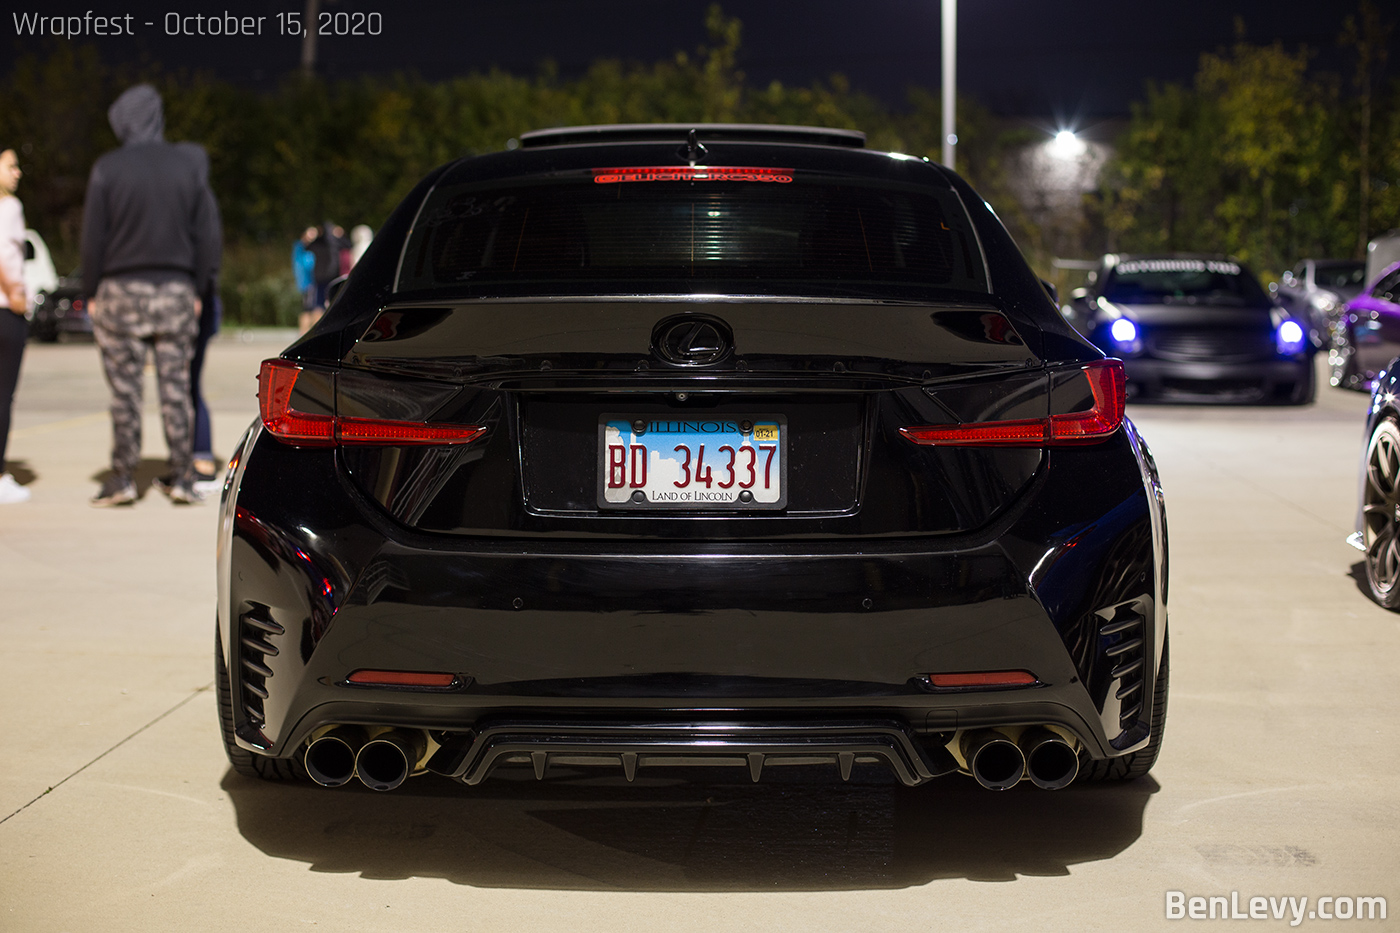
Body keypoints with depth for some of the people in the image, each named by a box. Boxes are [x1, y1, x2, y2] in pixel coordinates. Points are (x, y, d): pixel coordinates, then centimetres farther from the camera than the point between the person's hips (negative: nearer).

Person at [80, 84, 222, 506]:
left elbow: (93, 238, -3)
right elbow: (208, 235, 5)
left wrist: (91, 292, 6)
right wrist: (198, 289, 11)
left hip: (121, 291, -2)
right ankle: (181, 475, 7)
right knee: (176, 385, 6)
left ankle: (123, 476, 5)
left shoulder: (108, 169, -5)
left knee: (125, 388, 2)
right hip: (176, 291, 2)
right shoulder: (189, 165, 3)